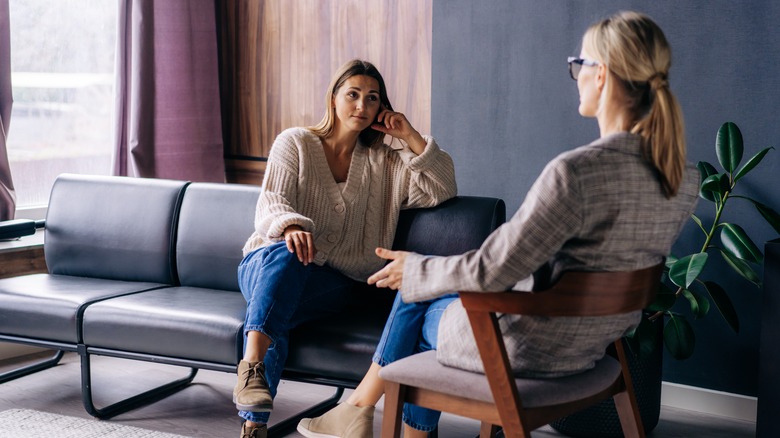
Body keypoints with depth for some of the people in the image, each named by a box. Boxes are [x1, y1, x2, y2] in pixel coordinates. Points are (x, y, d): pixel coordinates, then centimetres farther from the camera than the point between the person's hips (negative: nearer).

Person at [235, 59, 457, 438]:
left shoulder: (383, 162, 16)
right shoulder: (295, 143, 7)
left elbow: (442, 190, 6)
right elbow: (272, 203, -8)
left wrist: (411, 137, -1)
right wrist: (291, 227, -32)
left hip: (331, 281, 1)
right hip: (266, 263, -1)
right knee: (285, 252, -40)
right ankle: (251, 367, -54)